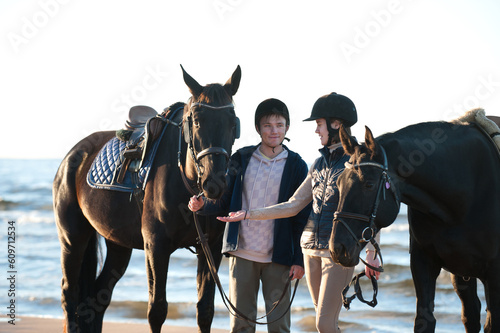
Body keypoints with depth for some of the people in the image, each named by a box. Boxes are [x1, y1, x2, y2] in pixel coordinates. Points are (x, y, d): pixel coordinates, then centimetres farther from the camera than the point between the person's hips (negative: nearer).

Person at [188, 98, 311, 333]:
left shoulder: (296, 166, -1)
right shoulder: (242, 159, 5)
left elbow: (302, 216, 0)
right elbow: (225, 201, 8)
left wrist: (299, 259, -5)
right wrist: (202, 205, -14)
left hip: (277, 257, -2)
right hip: (242, 252, 2)